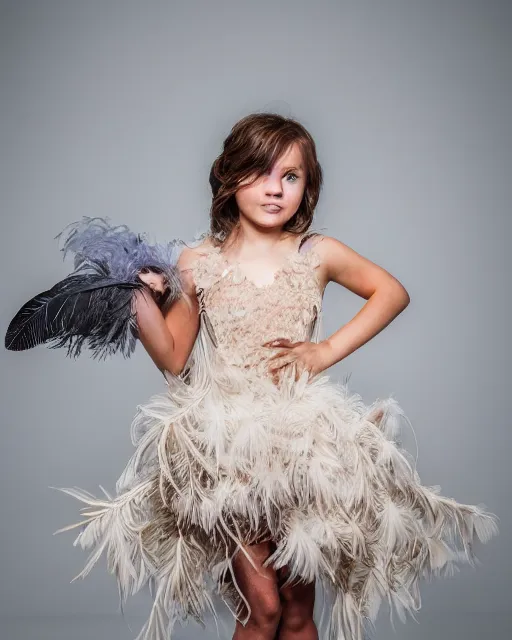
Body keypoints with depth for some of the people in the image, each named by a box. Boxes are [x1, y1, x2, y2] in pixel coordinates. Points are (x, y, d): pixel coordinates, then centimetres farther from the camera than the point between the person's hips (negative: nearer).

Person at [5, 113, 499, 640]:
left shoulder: (318, 254, -1)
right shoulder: (197, 262, -2)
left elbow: (393, 292, 12)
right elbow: (172, 359, 3)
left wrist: (329, 349, 1)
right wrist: (141, 297, -12)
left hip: (304, 441, 1)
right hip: (227, 442, -1)